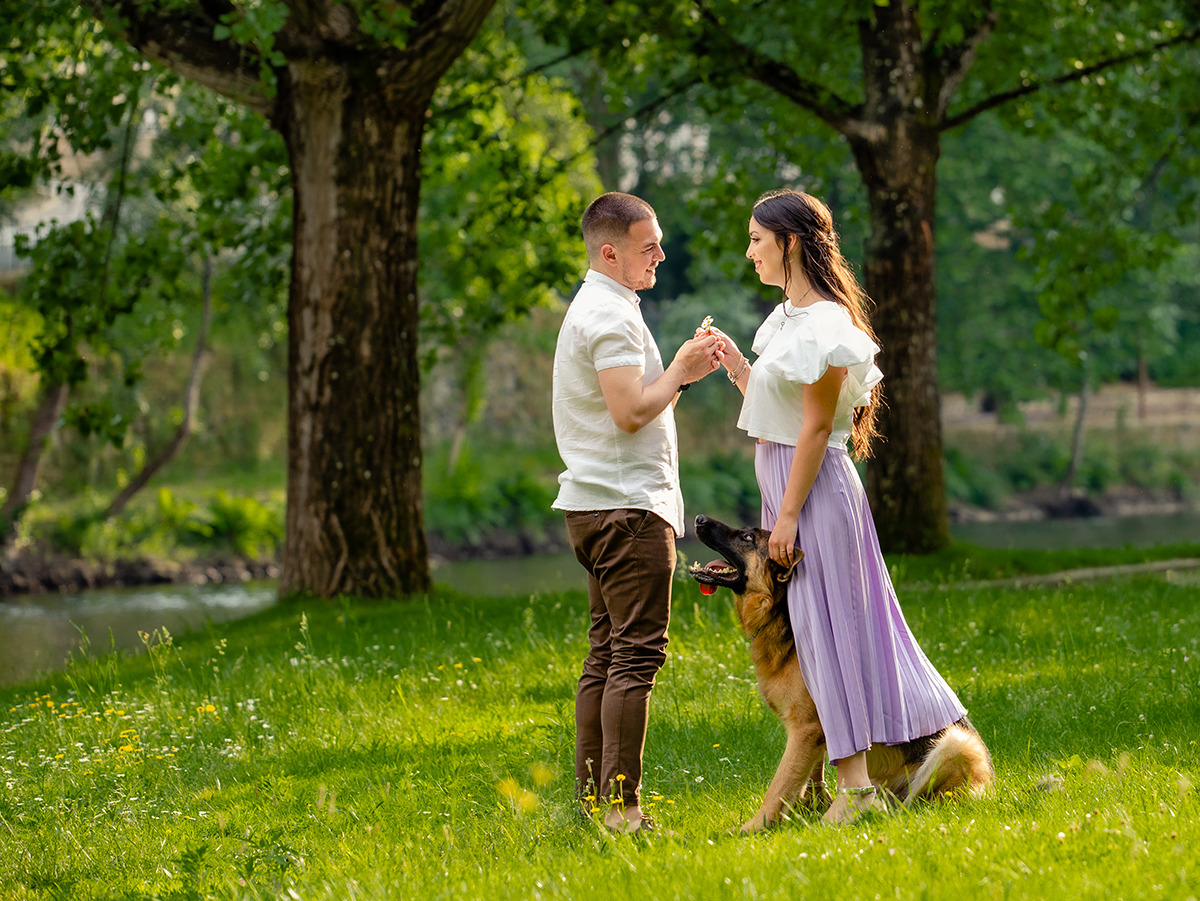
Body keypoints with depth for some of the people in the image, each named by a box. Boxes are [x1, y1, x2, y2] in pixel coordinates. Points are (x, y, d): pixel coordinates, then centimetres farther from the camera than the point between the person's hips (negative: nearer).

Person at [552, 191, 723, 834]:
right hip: (629, 506, -11)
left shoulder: (593, 309, 20)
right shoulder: (610, 315, -13)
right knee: (635, 657, -11)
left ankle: (592, 797, 11)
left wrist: (681, 371, 12)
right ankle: (621, 804, -14)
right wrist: (681, 372, -8)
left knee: (606, 655, 10)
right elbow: (630, 412, -21)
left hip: (598, 508, 11)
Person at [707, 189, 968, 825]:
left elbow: (816, 426, -19)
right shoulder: (788, 317, 13)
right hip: (786, 484, 9)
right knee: (828, 627, 12)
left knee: (828, 623, -6)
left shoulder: (824, 324, -16)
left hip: (812, 488, -9)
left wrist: (789, 515, -20)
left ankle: (855, 784, -2)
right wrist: (734, 364, 7)